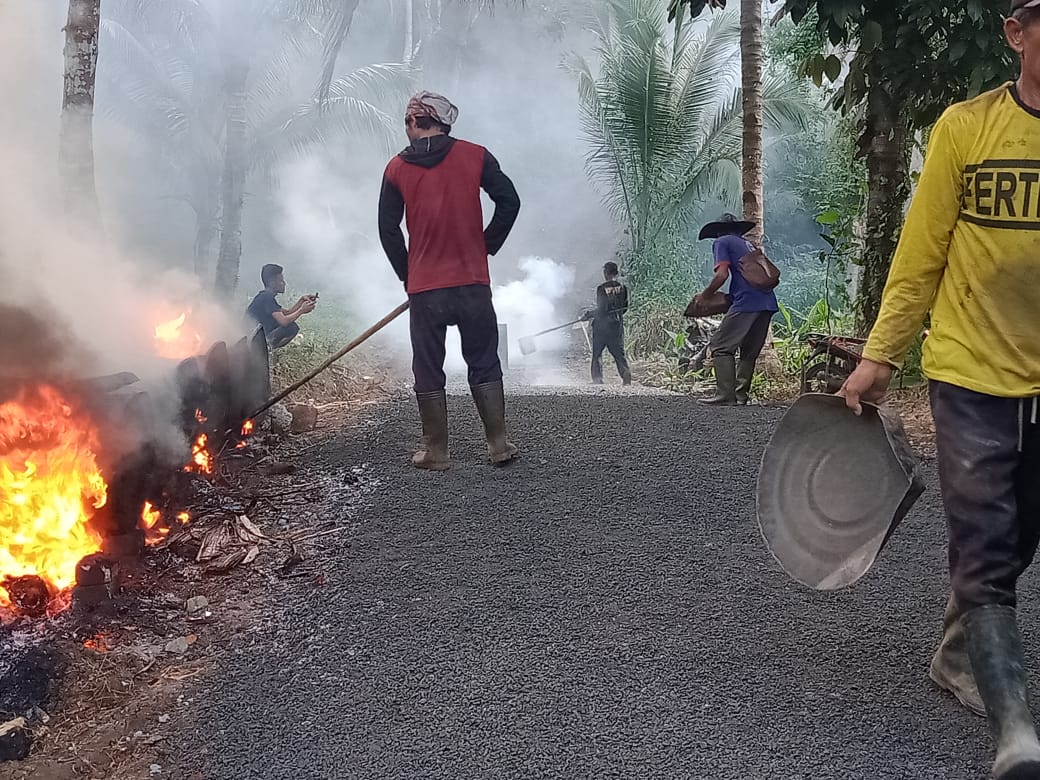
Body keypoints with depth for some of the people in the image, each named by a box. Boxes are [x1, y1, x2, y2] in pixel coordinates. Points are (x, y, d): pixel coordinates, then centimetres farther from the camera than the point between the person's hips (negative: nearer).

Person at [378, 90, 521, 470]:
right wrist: (487, 247, 9)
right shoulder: (475, 156, 1)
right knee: (484, 365, 10)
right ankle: (498, 444, 11)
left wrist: (408, 277, 12)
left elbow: (388, 231, 2)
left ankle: (436, 450, 12)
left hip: (423, 288, 0)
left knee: (428, 372, 8)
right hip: (473, 283, 1)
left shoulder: (396, 169, 2)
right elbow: (509, 201, -1)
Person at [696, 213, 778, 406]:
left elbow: (722, 275, -8)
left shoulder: (721, 242, 7)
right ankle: (741, 395, 14)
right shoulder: (748, 244, 29)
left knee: (721, 346, -4)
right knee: (750, 352, 14)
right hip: (768, 302, 8)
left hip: (746, 302, -8)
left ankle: (726, 395, -11)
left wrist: (704, 296, 5)